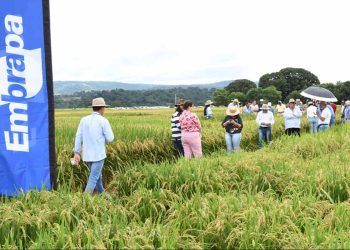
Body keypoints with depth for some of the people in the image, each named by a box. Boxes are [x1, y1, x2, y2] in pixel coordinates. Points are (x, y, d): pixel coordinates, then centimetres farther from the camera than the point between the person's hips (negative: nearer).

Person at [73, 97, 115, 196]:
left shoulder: (84, 120, 3)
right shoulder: (103, 121, -11)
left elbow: (78, 137, 1)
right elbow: (110, 139, -8)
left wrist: (77, 153, 4)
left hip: (87, 155, 6)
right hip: (98, 155, -6)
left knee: (97, 174, 24)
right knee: (93, 179, -2)